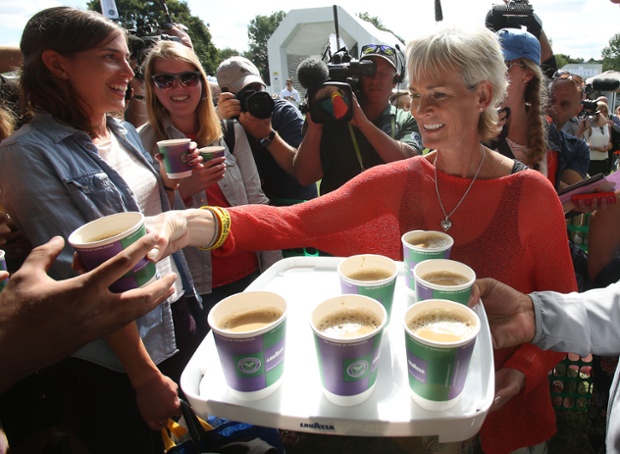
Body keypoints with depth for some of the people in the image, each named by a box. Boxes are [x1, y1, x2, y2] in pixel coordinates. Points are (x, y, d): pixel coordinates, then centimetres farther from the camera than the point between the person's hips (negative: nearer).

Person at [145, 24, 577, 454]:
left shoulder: (530, 193, -17)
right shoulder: (401, 180, -10)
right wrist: (199, 223, -36)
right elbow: (297, 221, -21)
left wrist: (524, 371, -23)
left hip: (504, 404, -2)